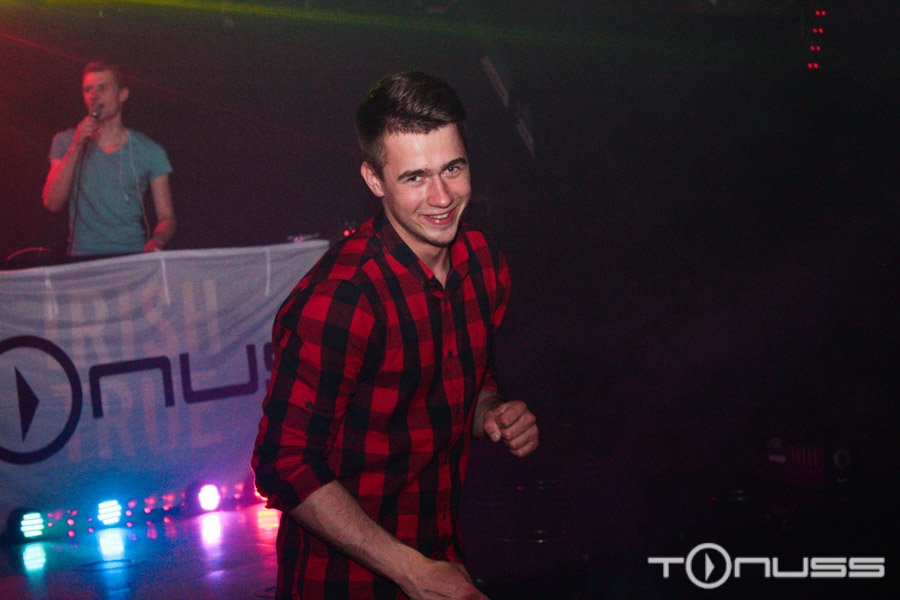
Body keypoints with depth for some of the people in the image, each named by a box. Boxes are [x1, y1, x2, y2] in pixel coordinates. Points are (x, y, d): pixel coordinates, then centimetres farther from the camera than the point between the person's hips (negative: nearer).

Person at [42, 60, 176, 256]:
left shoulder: (149, 152, 9)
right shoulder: (65, 142, 11)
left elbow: (166, 217, 8)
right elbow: (52, 204, 0)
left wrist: (156, 242, -14)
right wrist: (75, 148, -7)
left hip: (134, 258, 0)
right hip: (83, 260, 0)